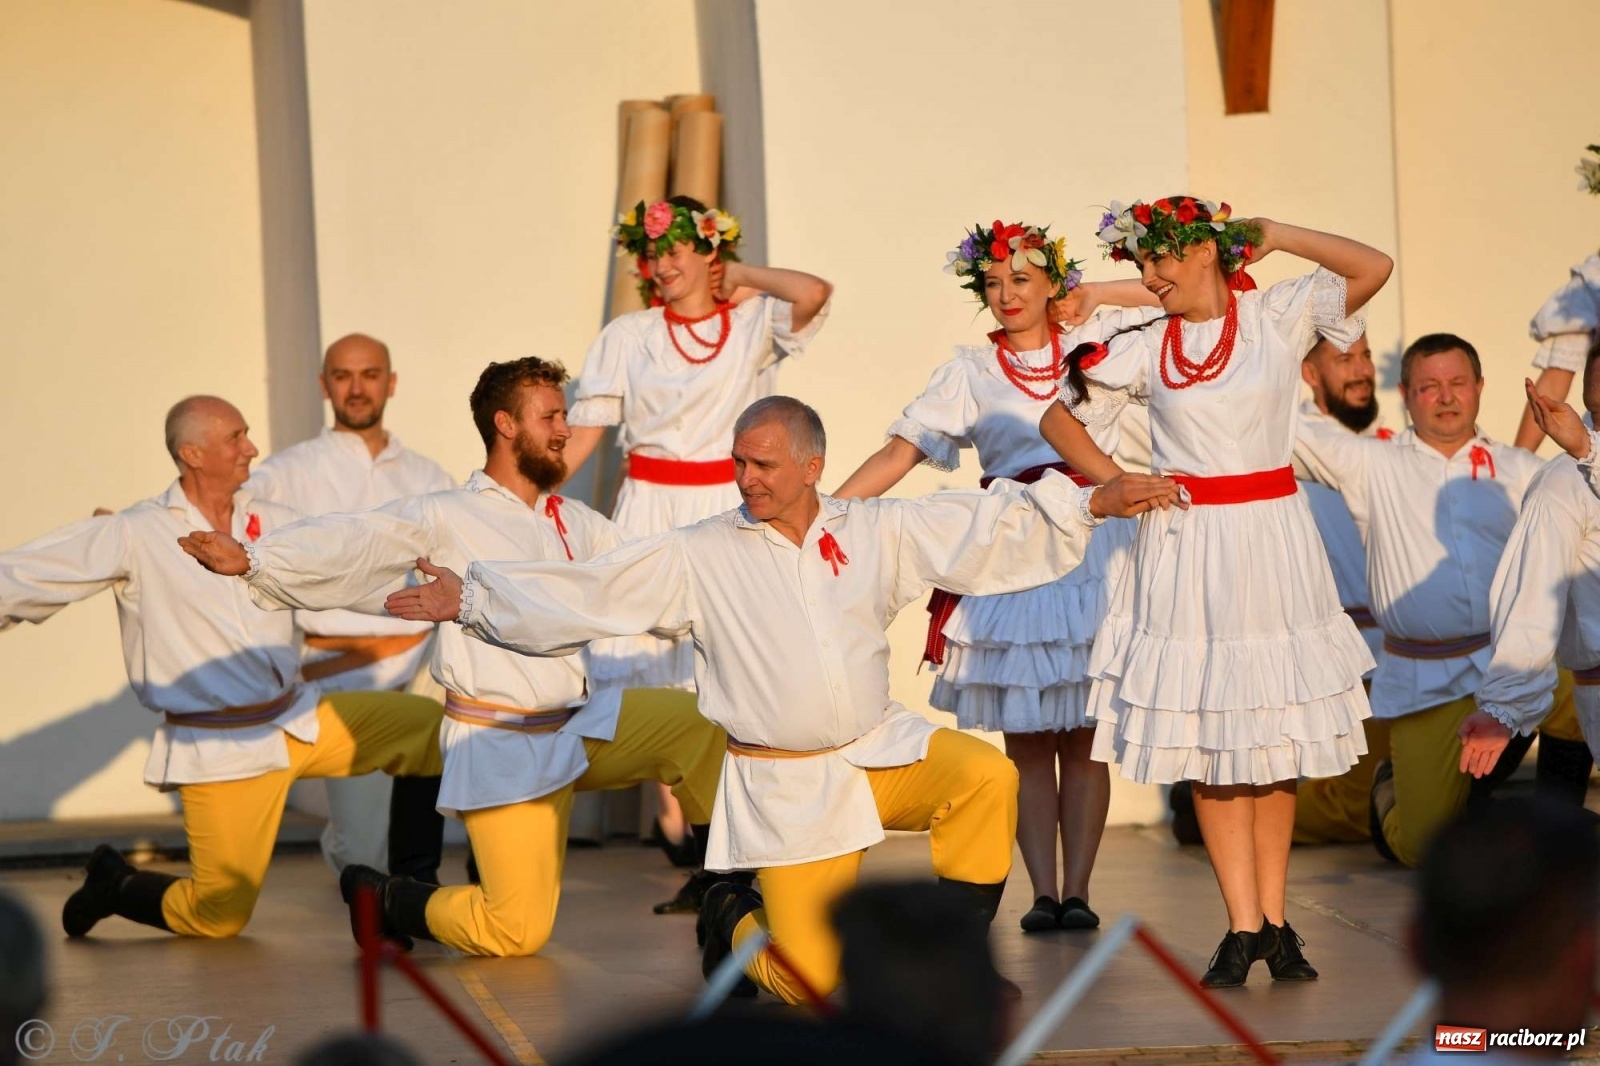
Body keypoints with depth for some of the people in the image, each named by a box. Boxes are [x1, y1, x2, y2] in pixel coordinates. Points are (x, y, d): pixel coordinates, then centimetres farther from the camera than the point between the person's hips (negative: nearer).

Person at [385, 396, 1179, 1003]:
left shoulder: (877, 533, 3)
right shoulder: (700, 557, -3)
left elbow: (986, 530, 5)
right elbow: (585, 594, -4)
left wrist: (1093, 503, -3)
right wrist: (468, 600, -9)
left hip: (878, 748, 3)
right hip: (785, 785, -3)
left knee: (985, 774, -27)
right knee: (819, 976, -11)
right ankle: (733, 921, 25)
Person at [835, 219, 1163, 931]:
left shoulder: (1097, 341, 11)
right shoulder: (971, 370, 10)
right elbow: (900, 451, 2)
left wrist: (1100, 295, 5)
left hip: (1092, 545, 0)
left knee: (1081, 735, 0)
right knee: (1024, 738, -1)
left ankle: (1076, 890, 3)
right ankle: (1042, 892, 1)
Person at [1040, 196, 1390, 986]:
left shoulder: (1277, 316, 1)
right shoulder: (1144, 350, 5)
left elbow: (1372, 268, -10)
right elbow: (1058, 422, 13)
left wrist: (1272, 234, -6)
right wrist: (1117, 482, 0)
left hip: (1271, 542, -1)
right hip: (1186, 546, 1)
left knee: (1276, 740, 3)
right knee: (1208, 746, 0)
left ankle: (1272, 921, 10)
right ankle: (1244, 928, 3)